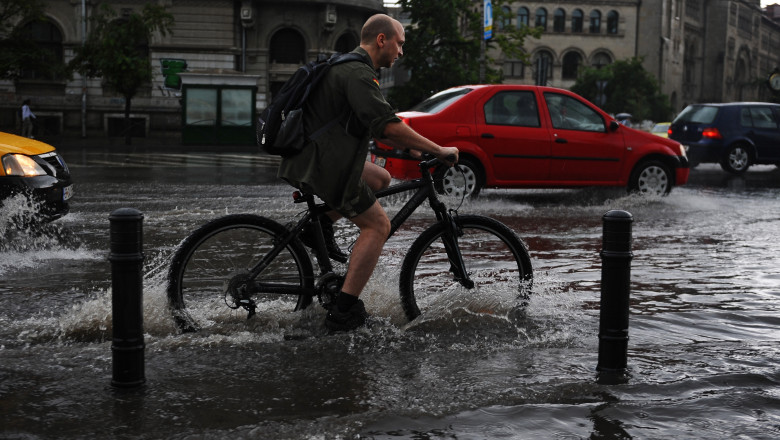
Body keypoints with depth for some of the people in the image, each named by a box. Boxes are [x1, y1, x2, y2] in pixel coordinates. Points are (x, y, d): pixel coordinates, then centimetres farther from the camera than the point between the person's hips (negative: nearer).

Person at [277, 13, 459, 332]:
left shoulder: (347, 67, 19)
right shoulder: (358, 73, -15)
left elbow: (373, 125, 26)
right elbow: (388, 125, -25)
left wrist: (413, 148, 20)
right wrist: (439, 150, -18)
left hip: (308, 158, 10)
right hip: (322, 165, -10)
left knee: (380, 179, 23)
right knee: (377, 225, -2)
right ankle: (344, 312, -6)